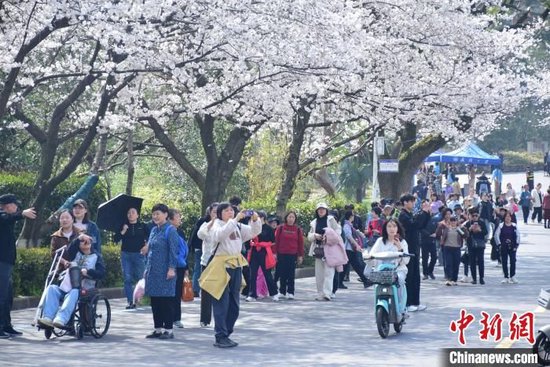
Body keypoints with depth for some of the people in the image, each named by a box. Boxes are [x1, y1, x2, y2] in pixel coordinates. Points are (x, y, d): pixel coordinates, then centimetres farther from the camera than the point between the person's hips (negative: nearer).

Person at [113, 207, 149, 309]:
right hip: (126, 255, 2)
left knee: (140, 277, -5)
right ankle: (130, 301, -3)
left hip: (139, 254, -2)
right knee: (127, 278, -3)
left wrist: (147, 245, -12)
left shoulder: (142, 226, 7)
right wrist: (123, 231, -8)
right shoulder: (124, 226, 10)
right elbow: (115, 239, 4)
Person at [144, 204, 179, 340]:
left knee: (166, 301, -2)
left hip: (164, 272, -8)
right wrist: (147, 269, 18)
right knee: (155, 301, 10)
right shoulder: (154, 230, 14)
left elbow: (173, 251, -13)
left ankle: (168, 329, 3)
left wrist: (171, 268, -18)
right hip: (153, 271, 8)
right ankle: (158, 329, 17)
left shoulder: (170, 230, -8)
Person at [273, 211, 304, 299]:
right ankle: (282, 291, 16)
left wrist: (300, 255, 4)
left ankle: (290, 292, 3)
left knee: (291, 275, 0)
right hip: (282, 255, 0)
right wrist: (275, 253, -1)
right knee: (282, 274, 6)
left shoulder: (298, 229, 4)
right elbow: (276, 241, 3)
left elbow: (301, 243, 6)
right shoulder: (280, 228, 2)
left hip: (293, 255, 0)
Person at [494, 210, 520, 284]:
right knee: (504, 262, 2)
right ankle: (506, 277, 10)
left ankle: (512, 276, 3)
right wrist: (499, 244, -7)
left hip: (512, 247, 0)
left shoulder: (514, 226, 2)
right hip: (503, 247, 0)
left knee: (513, 261, -6)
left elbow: (518, 235, 5)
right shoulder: (501, 226, -2)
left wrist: (516, 244, -1)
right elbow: (496, 235, -1)